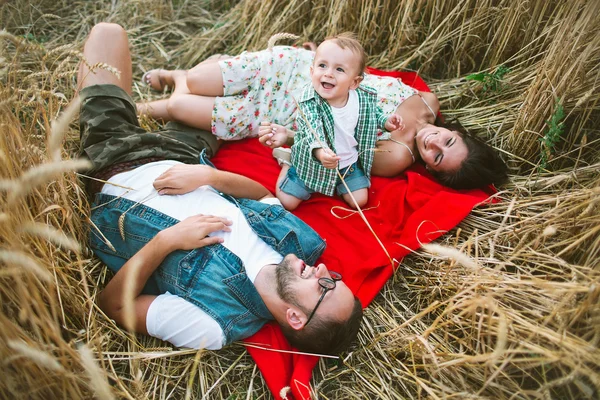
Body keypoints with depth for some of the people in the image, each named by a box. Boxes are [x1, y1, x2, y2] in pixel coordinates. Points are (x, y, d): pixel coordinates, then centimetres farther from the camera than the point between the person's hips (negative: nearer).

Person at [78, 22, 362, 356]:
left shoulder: (210, 324, -38)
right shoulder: (299, 240, -24)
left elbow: (112, 304, -28)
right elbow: (264, 196, -8)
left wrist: (167, 240, -41)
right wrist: (208, 175, -25)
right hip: (180, 160, 4)